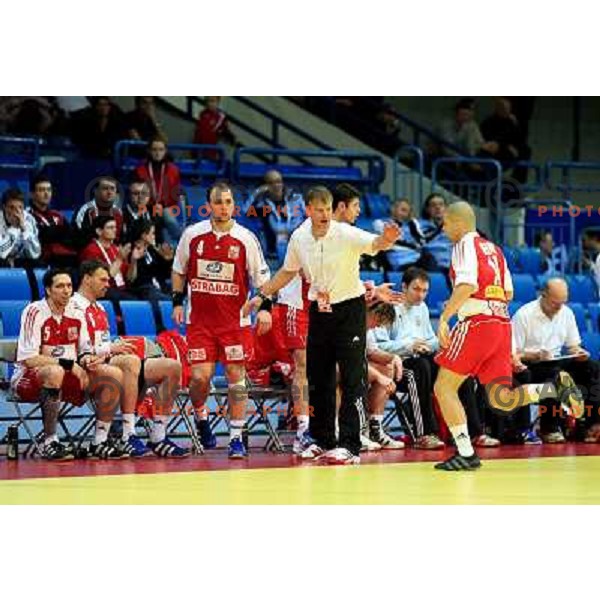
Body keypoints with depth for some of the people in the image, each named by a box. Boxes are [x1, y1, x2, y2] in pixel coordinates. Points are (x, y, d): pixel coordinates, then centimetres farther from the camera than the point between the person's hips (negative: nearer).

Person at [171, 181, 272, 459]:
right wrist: (177, 302, 8)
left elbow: (261, 276, 3)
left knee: (236, 376, -1)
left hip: (235, 319, 0)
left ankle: (236, 438, 5)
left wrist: (265, 307, -9)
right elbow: (179, 270, 15)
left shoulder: (245, 238, -2)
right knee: (200, 376, -7)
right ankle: (201, 419, 23)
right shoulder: (192, 234, 1)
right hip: (200, 319, 0)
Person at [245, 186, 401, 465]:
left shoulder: (346, 234, -18)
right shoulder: (299, 237, -3)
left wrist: (387, 239, -58)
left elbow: (374, 244, -35)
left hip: (349, 308, -5)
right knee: (317, 378, 9)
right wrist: (262, 296, 14)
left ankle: (349, 445, -10)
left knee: (352, 379, -8)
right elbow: (288, 272, 14)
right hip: (319, 311, 5)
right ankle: (323, 440, 21)